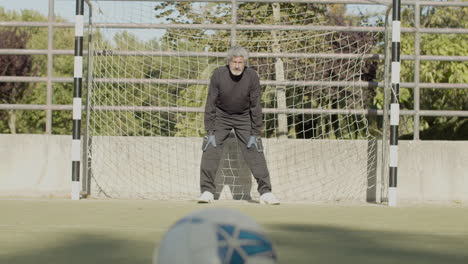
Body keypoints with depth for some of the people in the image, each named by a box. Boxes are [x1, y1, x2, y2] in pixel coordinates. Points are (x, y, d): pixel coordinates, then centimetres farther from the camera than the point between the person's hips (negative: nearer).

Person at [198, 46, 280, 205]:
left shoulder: (252, 76, -19)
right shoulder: (218, 75, -20)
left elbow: (256, 107, -12)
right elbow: (210, 104, -14)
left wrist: (255, 134, -14)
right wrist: (210, 132, -17)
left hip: (244, 117, 0)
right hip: (221, 116, 0)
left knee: (255, 152, -7)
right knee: (210, 150, -12)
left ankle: (265, 192, -2)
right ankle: (207, 191, -4)